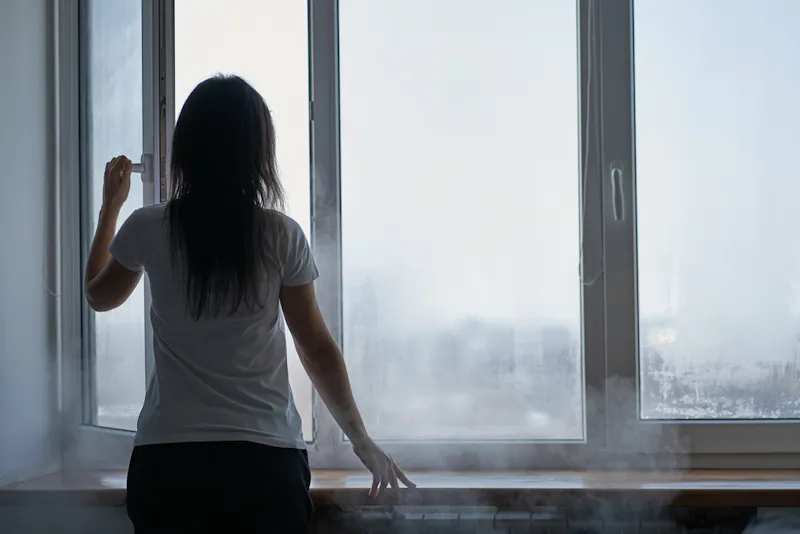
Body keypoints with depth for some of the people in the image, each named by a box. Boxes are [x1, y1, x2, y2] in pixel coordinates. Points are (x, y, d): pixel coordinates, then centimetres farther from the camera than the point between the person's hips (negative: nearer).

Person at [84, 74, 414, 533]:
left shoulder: (149, 229, -2)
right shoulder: (282, 236, -5)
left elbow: (99, 297, 19)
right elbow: (319, 350, 0)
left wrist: (111, 205, 30)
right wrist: (363, 442, 11)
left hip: (167, 459, 1)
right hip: (265, 458, -1)